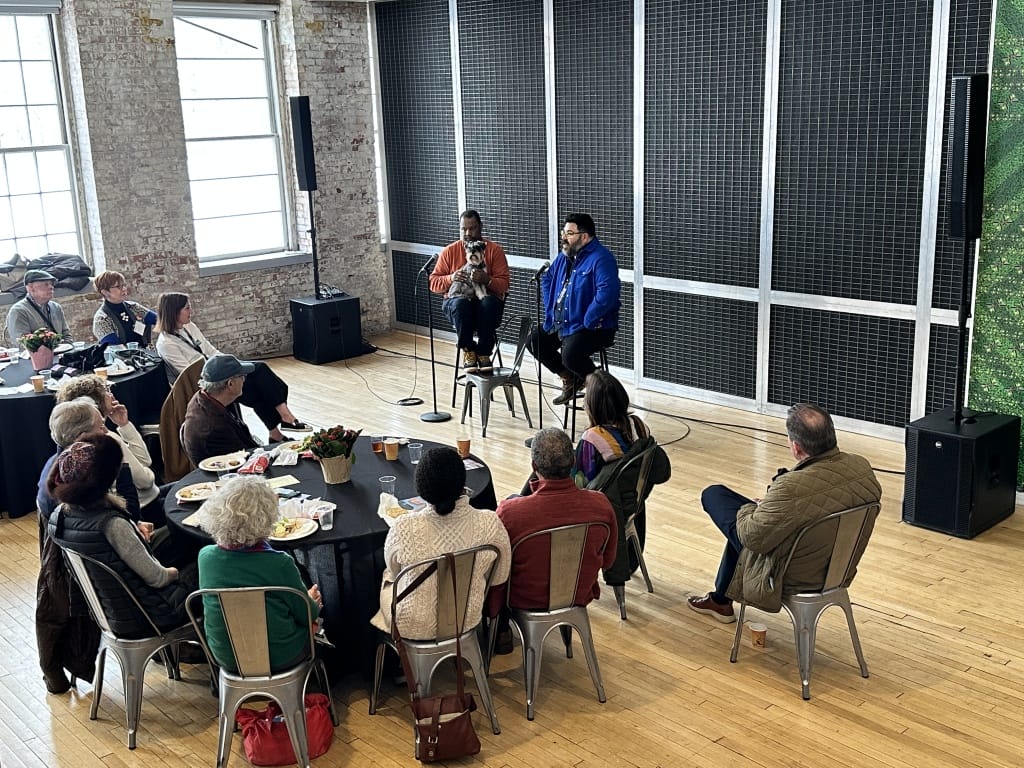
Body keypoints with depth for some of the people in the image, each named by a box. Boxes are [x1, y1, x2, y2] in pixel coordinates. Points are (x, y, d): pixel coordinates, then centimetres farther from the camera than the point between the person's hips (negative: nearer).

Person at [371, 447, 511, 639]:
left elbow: (394, 572, -6)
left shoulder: (404, 529, -29)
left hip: (413, 628, -2)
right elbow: (500, 577, -7)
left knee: (386, 576, 33)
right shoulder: (489, 524, -25)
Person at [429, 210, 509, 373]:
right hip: (457, 301, 1)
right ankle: (468, 352, -23)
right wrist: (451, 278, -14)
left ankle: (484, 353, -29)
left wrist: (487, 280, -24)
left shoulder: (495, 250, 5)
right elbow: (433, 282, 7)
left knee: (488, 303, -38)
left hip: (486, 300, -1)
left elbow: (504, 284, -3)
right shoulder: (449, 251, 10)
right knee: (460, 304, -37)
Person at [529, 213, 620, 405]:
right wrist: (550, 310, 14)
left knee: (570, 355, -31)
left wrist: (586, 323, -26)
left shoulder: (601, 259, -18)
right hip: (561, 323, 10)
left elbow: (606, 294, -31)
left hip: (594, 327, -10)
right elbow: (547, 279, 27)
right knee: (534, 341, 9)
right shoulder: (565, 256, 11)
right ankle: (570, 380, 21)